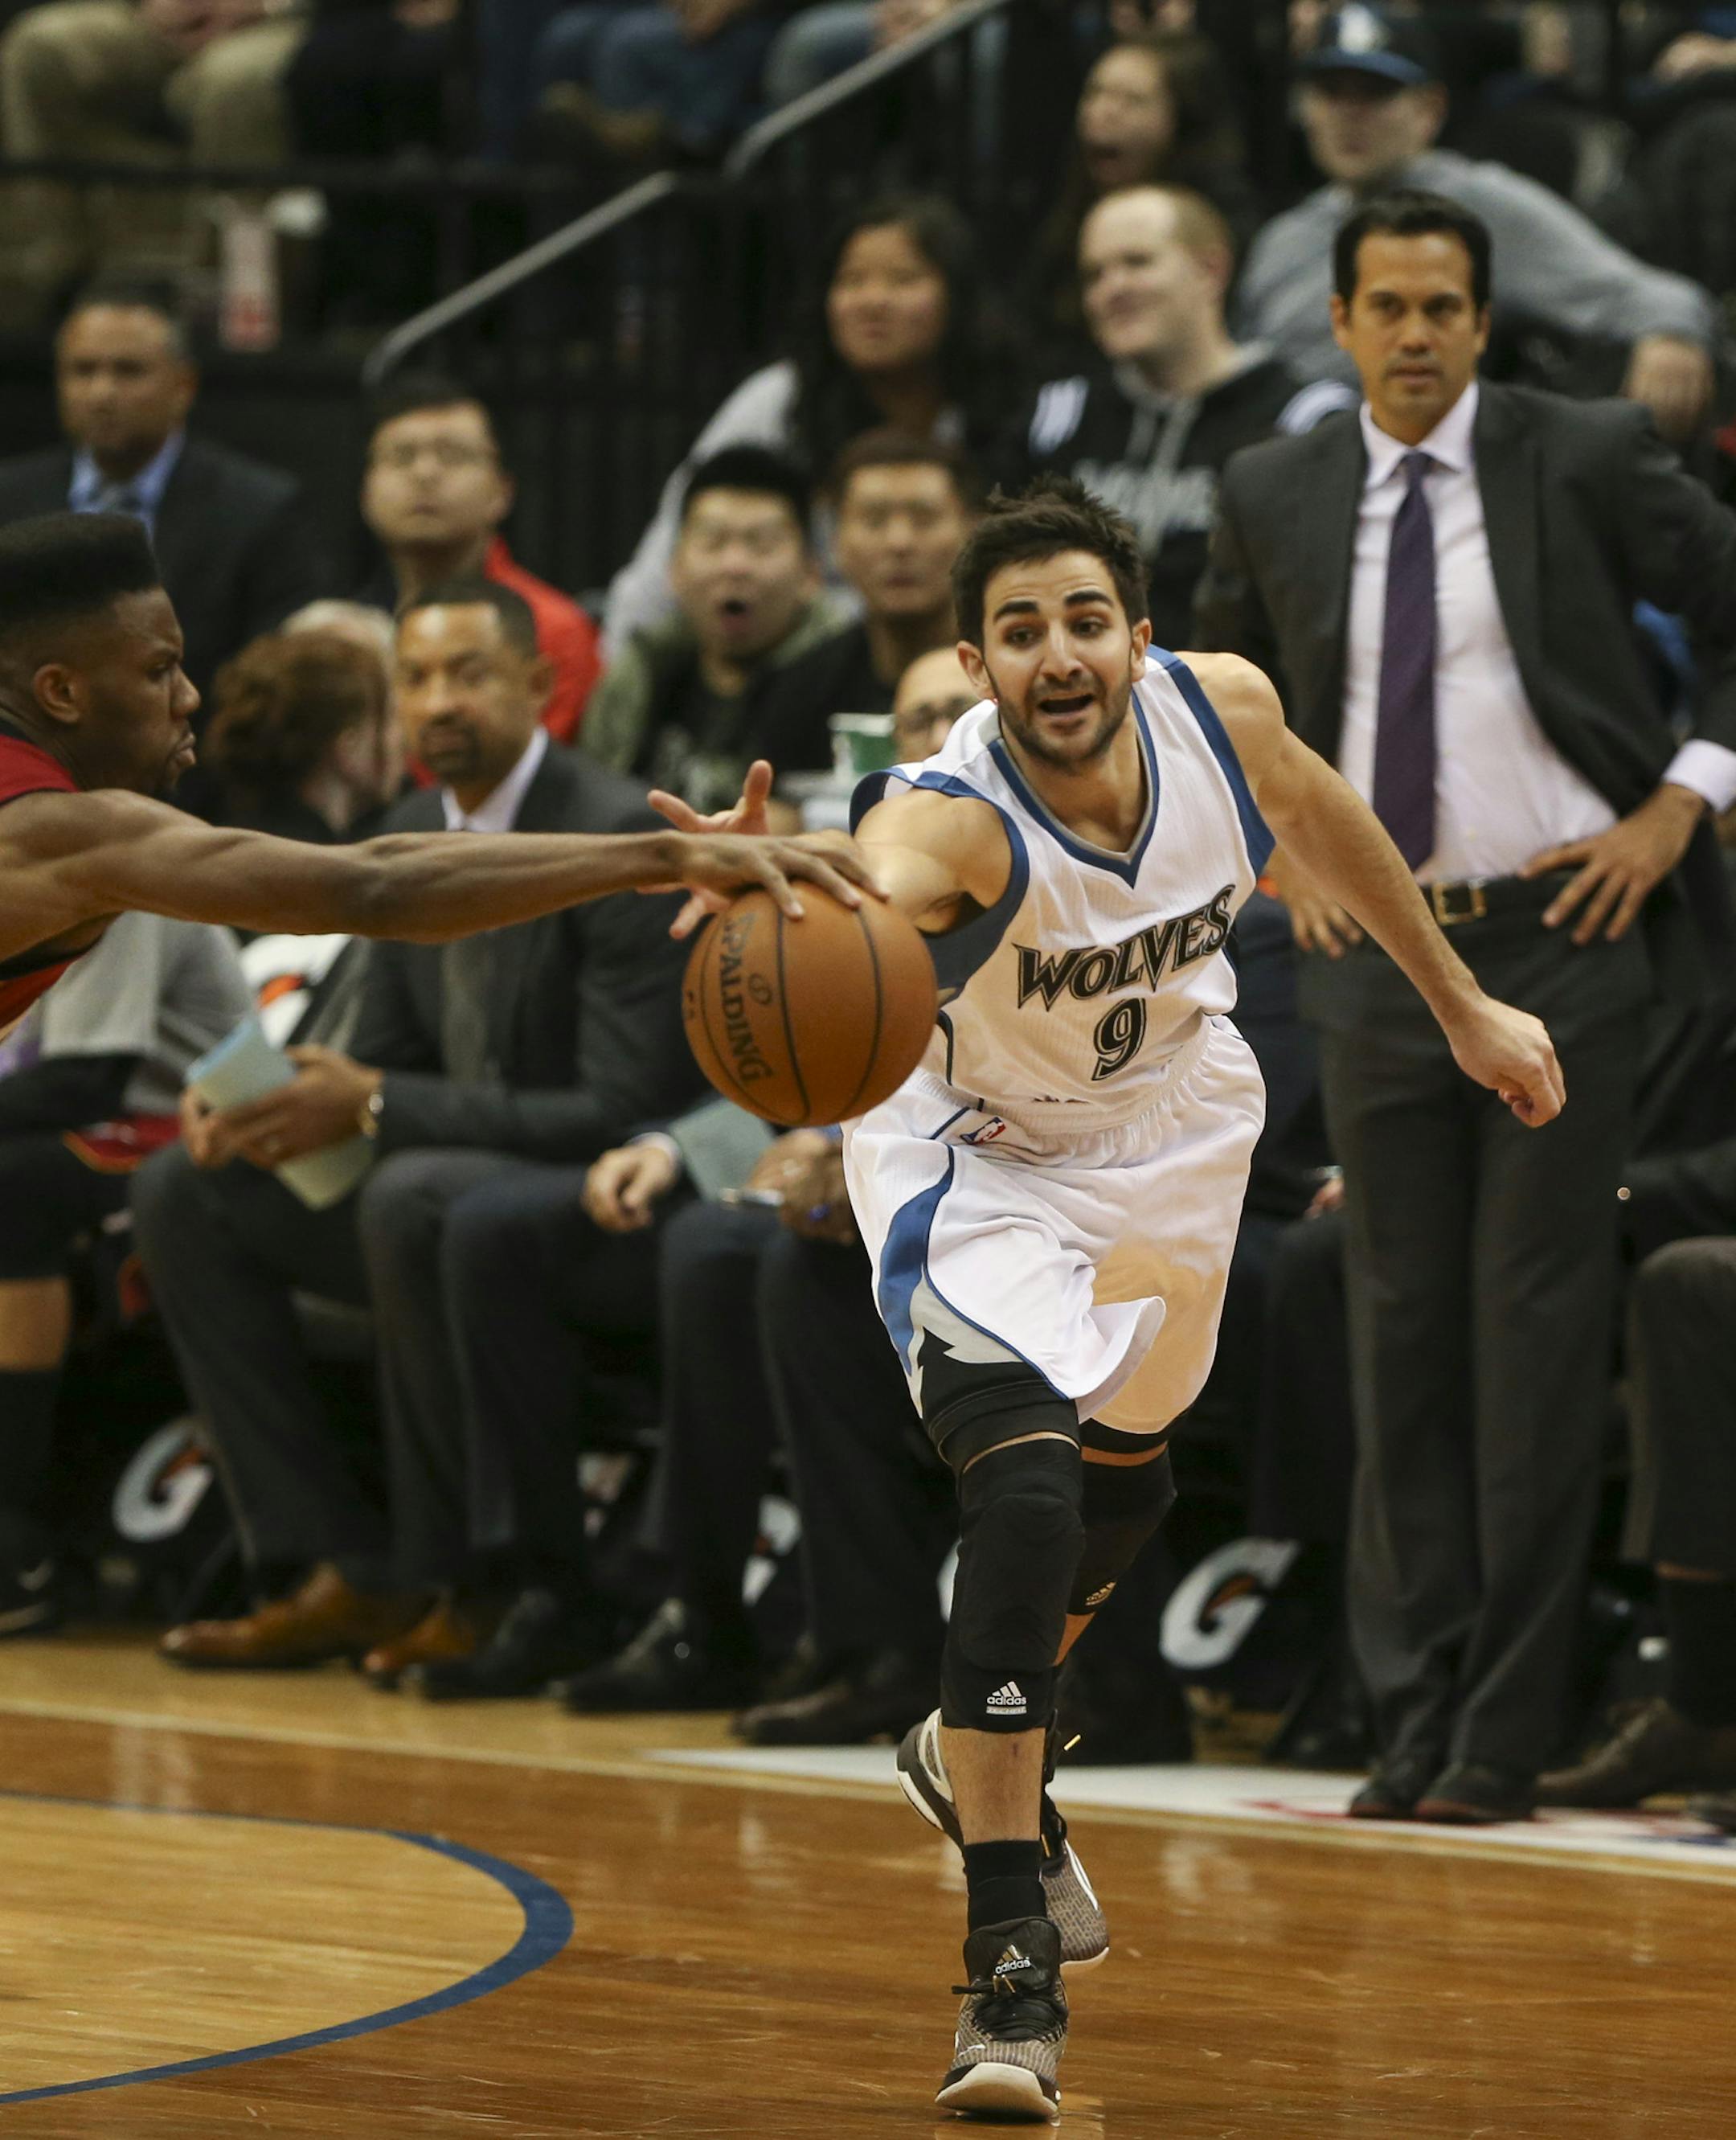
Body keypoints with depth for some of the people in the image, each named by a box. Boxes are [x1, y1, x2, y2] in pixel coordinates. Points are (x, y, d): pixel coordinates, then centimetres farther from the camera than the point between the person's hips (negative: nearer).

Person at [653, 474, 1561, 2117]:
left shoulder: (1220, 710, -24)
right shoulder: (950, 816, -39)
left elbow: (1320, 814, 0)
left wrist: (1462, 1006, 10)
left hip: (1170, 1128, 6)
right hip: (977, 1151, -6)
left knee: (1123, 1478, 24)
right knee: (1026, 1499, -25)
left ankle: (974, 1759, 54)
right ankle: (1012, 1961, -19)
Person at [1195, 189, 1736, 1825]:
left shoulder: (1587, 460, -4)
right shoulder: (1276, 494, 6)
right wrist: (1276, 841, 7)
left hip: (1562, 941, -3)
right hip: (1377, 950, 3)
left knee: (1538, 1334, -3)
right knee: (1400, 1337, 5)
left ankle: (1503, 1737, 1)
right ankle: (1412, 1722, 11)